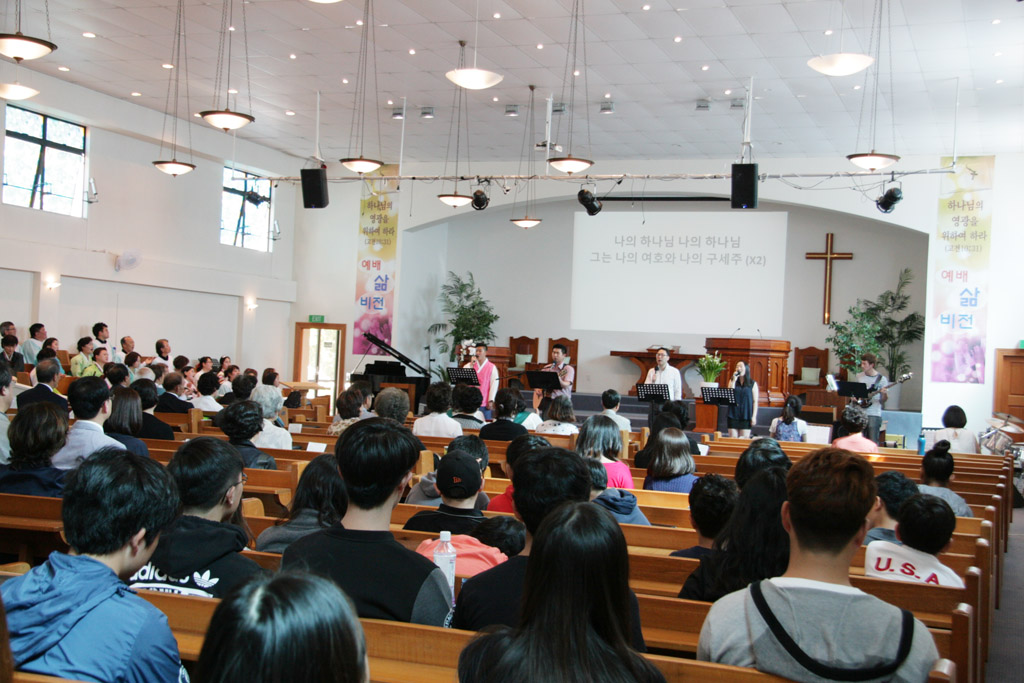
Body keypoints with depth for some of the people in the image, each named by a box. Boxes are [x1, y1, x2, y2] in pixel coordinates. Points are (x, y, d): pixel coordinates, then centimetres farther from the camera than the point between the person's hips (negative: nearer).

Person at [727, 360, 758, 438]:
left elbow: (755, 401, 2)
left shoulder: (753, 384, 4)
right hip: (733, 414, 2)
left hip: (746, 415, -2)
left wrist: (754, 416, -6)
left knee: (744, 439, -3)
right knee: (733, 438, -1)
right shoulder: (732, 381, 11)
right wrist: (734, 380, -7)